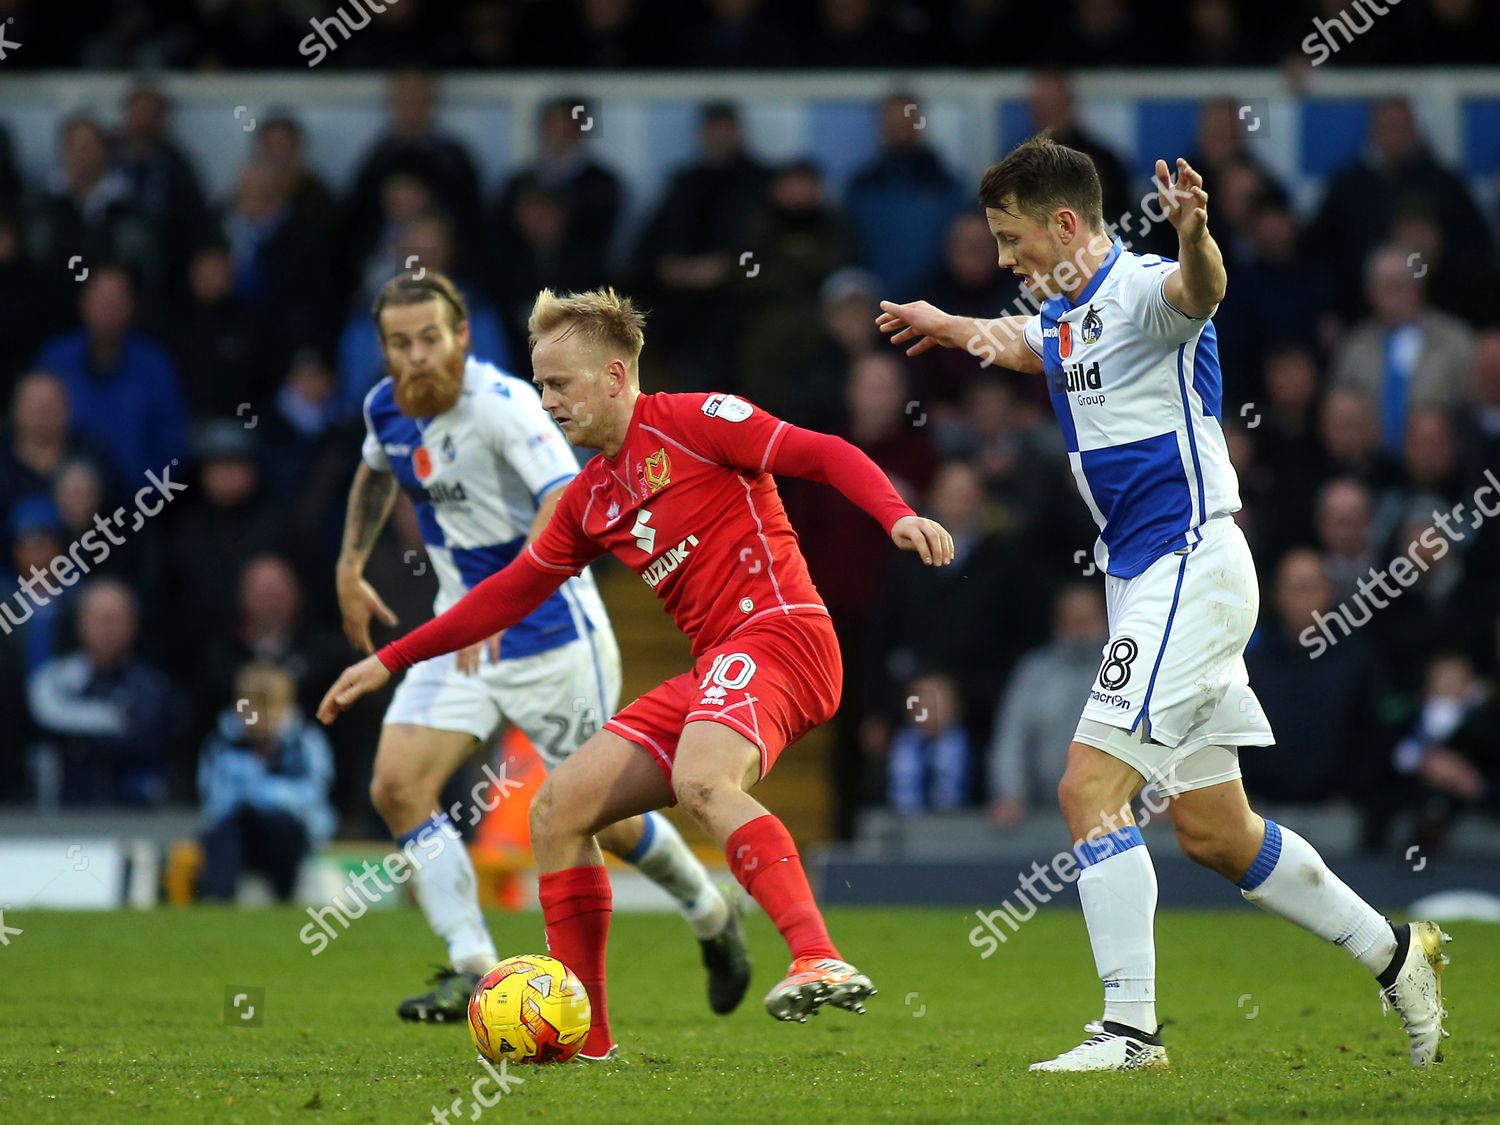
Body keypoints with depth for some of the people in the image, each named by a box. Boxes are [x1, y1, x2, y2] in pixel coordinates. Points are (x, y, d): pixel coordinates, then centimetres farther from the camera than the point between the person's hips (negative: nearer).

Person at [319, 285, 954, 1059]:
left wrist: (897, 516, -27)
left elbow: (823, 455, -9)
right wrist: (391, 661, 31)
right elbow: (512, 591, 30)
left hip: (777, 629, -9)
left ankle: (821, 965, -50)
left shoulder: (690, 421, -2)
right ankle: (582, 1036, 7)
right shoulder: (589, 499, 21)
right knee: (556, 808, 2)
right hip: (711, 669, 9)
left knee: (701, 780, -37)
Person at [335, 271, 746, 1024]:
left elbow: (569, 507, -36)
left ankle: (711, 916, 30)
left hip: (550, 631, -6)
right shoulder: (385, 408, -1)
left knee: (597, 814, 3)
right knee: (397, 788, -11)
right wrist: (349, 568, 15)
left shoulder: (502, 404, -23)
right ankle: (472, 970, -6)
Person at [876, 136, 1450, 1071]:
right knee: (1215, 834, 13)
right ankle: (1394, 953, 27)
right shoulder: (1066, 317, 13)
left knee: (1090, 789, -17)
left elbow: (1199, 290, -40)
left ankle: (1131, 1030, -17)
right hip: (1143, 576, 10)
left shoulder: (1142, 291, -14)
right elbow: (1024, 342, 40)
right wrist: (947, 326, 56)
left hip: (1191, 566, -10)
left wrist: (1195, 240, -62)